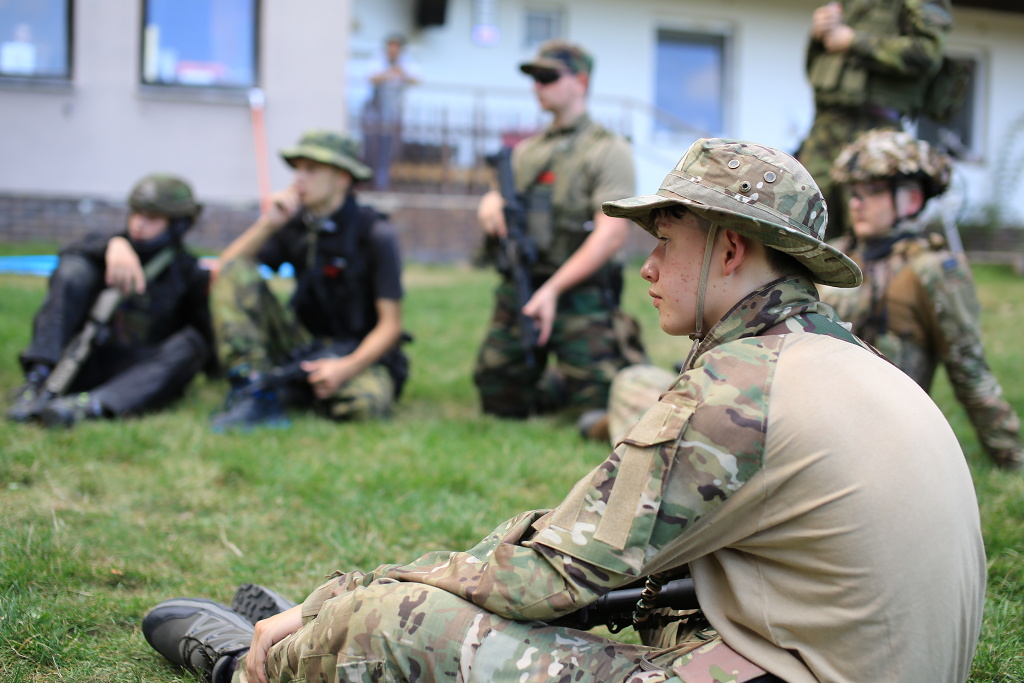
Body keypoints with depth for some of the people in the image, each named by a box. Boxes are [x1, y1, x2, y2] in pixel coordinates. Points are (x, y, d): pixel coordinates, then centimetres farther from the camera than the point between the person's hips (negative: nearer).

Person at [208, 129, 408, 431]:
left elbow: (390, 326, -14)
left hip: (360, 353, -4)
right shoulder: (293, 224, 2)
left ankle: (289, 391, -13)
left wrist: (347, 367, -29)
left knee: (367, 401, -40)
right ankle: (256, 392, -24)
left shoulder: (374, 234, -11)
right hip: (303, 345, 4)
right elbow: (224, 268, -6)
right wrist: (266, 224, -17)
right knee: (234, 273, -15)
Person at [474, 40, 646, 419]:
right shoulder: (527, 151, 16)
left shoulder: (608, 150, -5)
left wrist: (552, 289, -22)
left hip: (578, 294, -6)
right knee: (501, 405, 8)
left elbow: (611, 234, -15)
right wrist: (490, 204, -7)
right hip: (518, 289, 6)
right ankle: (559, 386, 34)